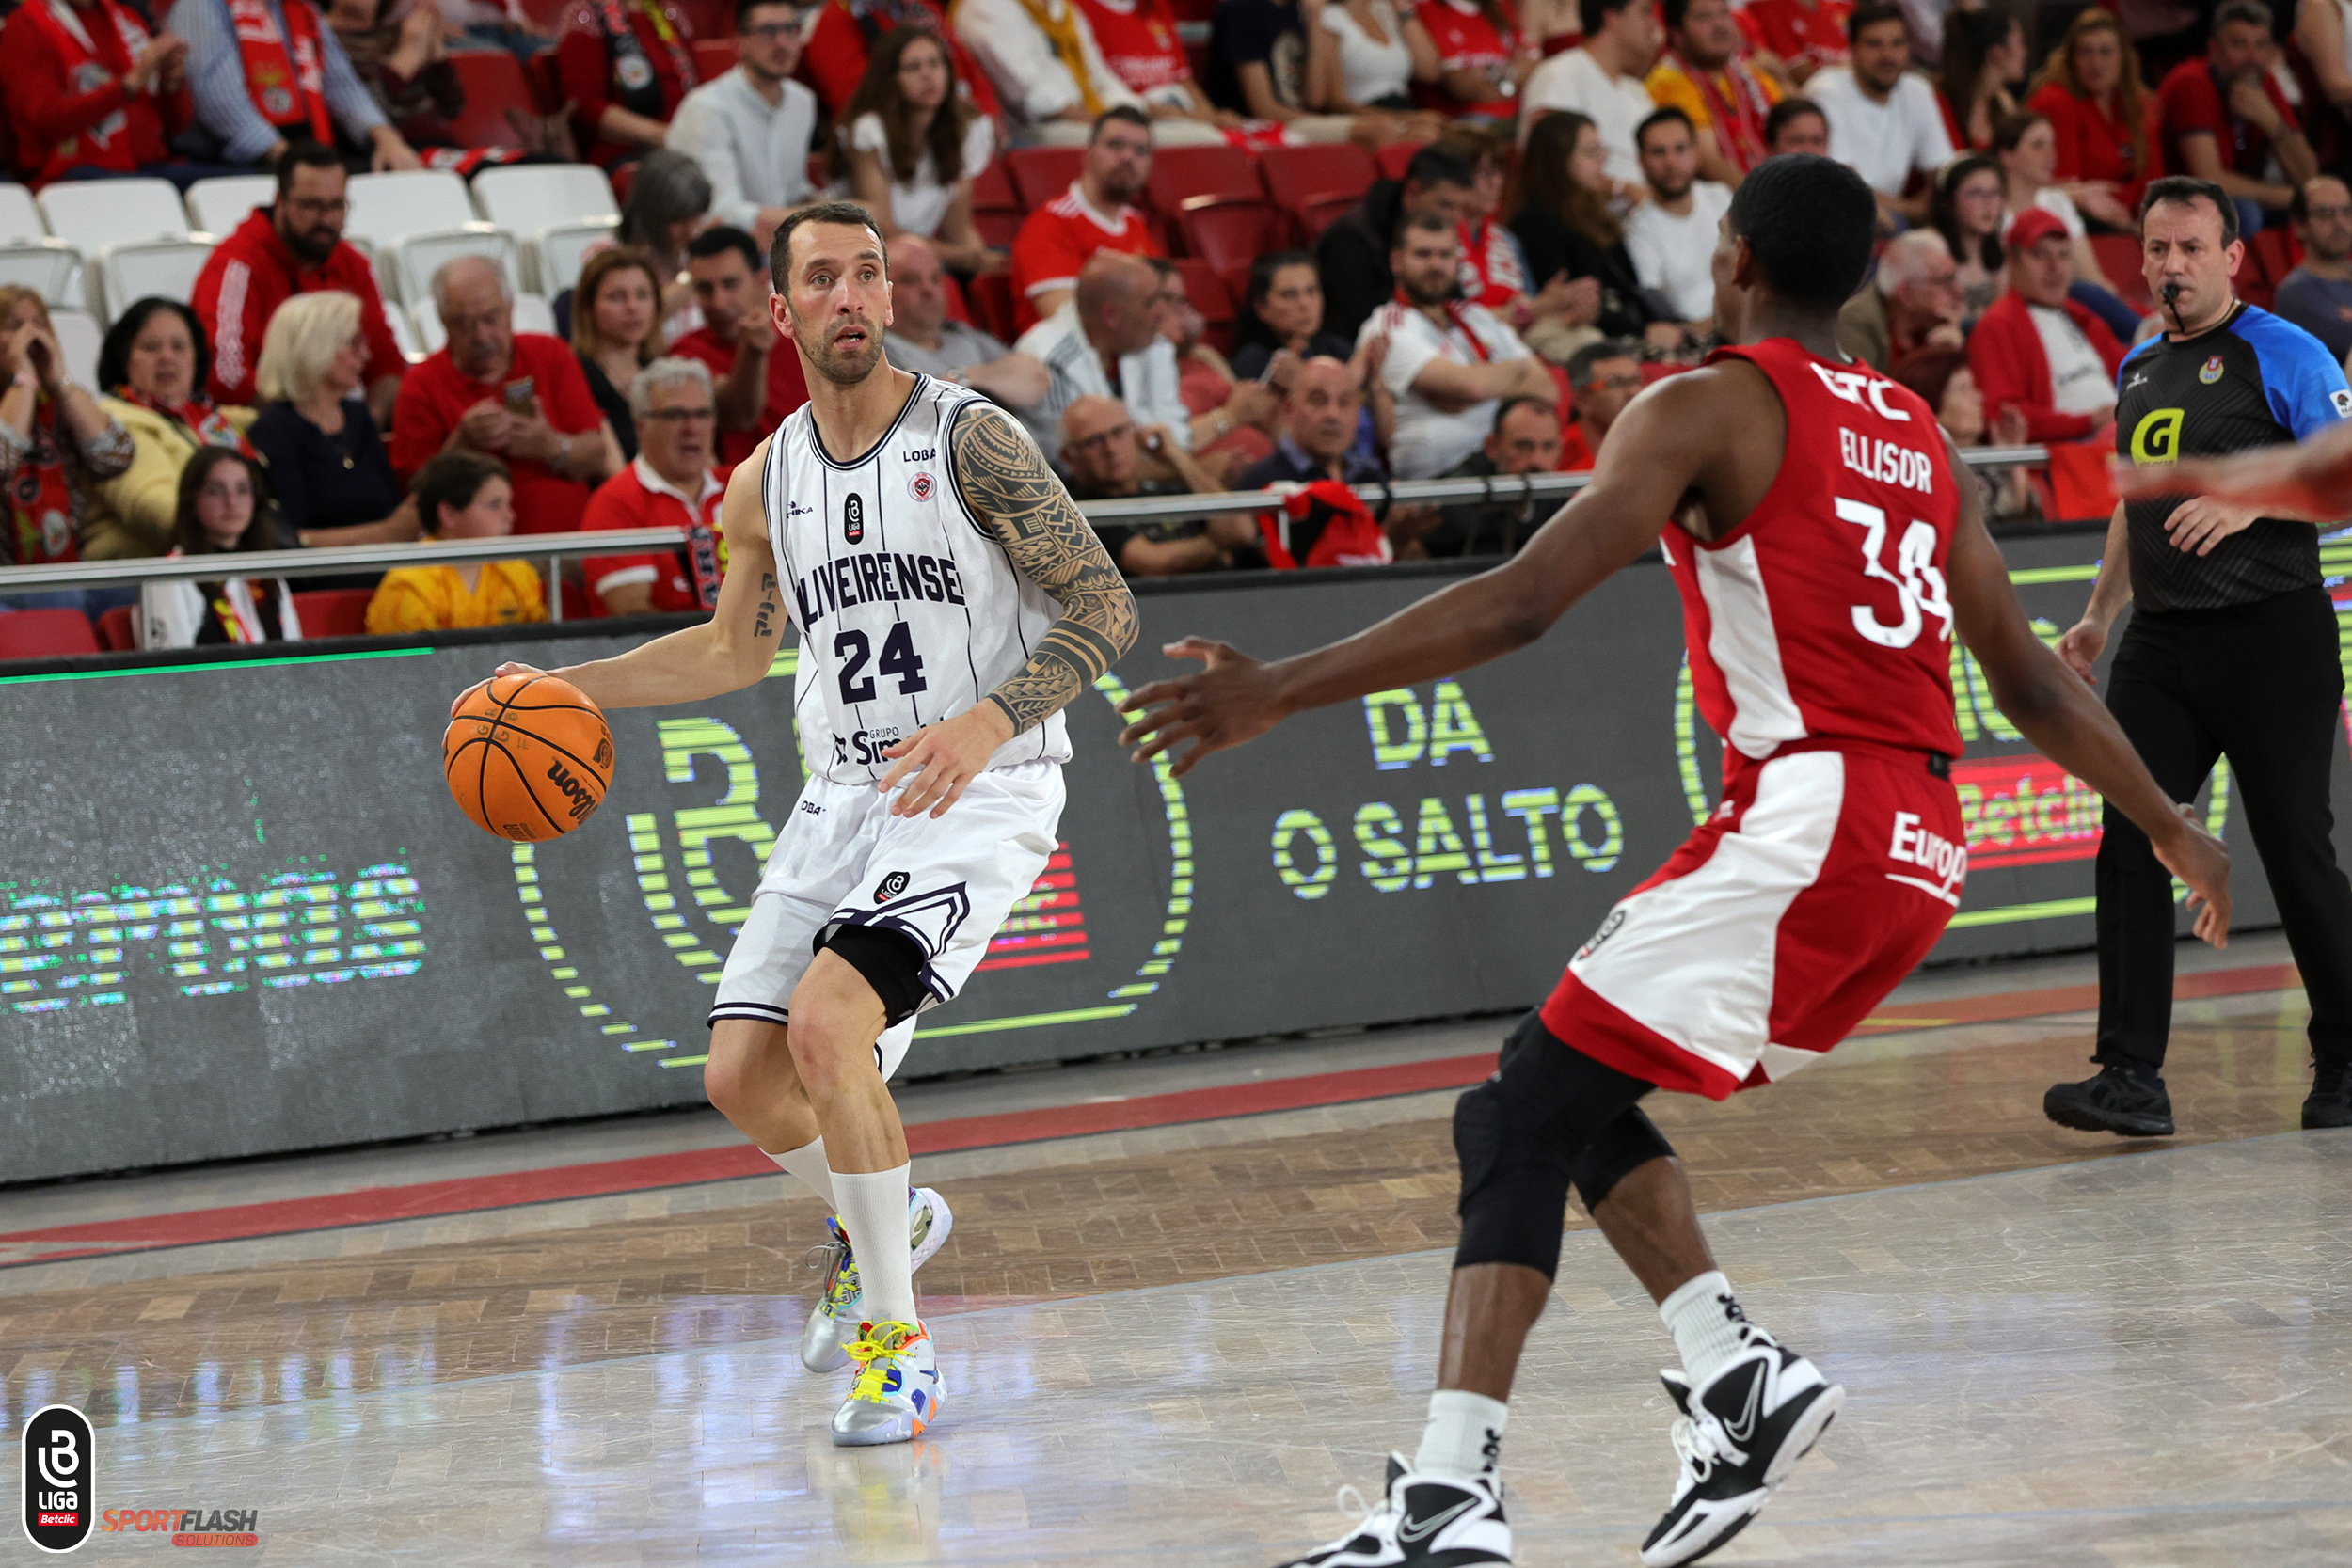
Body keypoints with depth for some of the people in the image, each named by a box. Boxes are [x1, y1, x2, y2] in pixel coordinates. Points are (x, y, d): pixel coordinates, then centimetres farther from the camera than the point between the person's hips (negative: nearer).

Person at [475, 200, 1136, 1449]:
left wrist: (990, 722, -26)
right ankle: (883, 1217, 33)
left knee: (828, 1021, -26)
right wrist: (577, 687, 13)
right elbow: (735, 650, 25)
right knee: (742, 1074, -1)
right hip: (846, 793, 6)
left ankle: (896, 1339, -11)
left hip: (983, 790, -6)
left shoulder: (970, 441, -10)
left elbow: (1104, 612, -11)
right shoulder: (766, 486, 8)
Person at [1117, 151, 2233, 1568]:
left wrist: (1278, 694, -13)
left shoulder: (1712, 405, -1)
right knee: (1582, 1098, 19)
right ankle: (1740, 1373, 3)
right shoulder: (1921, 438, 21)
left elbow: (1521, 605, -12)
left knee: (1521, 1118, -8)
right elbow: (2031, 681, 24)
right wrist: (2173, 830, 37)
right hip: (1923, 843, 8)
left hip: (1805, 821, -8)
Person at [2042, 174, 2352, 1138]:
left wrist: (2249, 501, -22)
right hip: (2159, 643, 6)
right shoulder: (2138, 369, 17)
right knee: (2130, 846, -7)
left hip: (2269, 635, -6)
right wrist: (2098, 616, 23)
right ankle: (2132, 1078, -8)